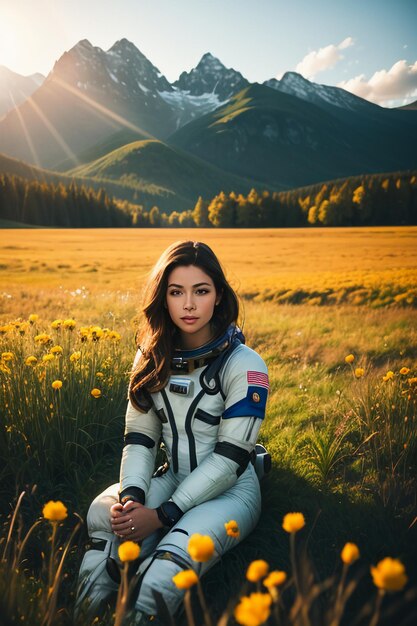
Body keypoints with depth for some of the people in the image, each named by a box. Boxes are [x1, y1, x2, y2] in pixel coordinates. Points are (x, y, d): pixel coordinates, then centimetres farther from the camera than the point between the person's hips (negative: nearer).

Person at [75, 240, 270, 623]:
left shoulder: (245, 367, -15)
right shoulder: (153, 358, 1)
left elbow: (230, 458, -17)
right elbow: (139, 437, 0)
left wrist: (162, 515, -21)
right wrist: (131, 496, -19)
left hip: (229, 491, -4)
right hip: (172, 480, 4)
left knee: (176, 553, -36)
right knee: (104, 515, -28)